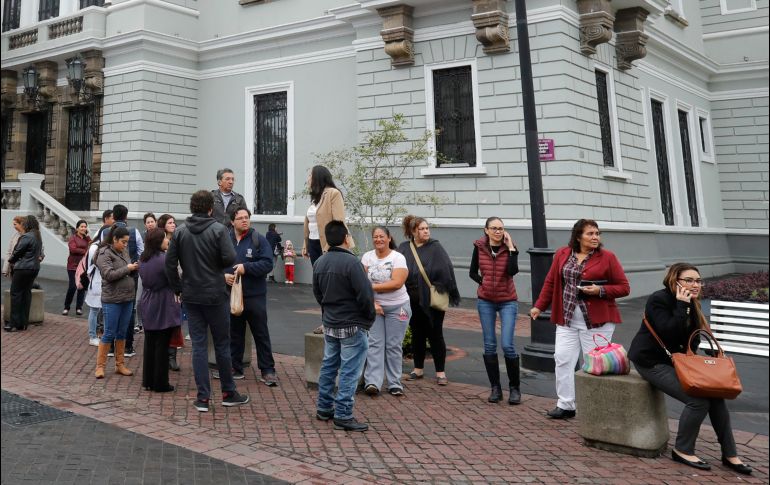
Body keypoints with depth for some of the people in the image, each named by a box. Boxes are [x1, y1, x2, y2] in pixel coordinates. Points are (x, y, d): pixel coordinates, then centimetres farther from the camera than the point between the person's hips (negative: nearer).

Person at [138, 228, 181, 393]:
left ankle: (148, 380, 23)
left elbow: (145, 280, 13)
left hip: (148, 305, 7)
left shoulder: (142, 259, 5)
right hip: (163, 307, -7)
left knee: (149, 343, 15)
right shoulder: (164, 259, -20)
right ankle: (160, 383, 10)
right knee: (162, 345, 2)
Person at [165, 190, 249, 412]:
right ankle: (228, 393, 19)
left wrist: (178, 288, 9)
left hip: (190, 296, 3)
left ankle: (203, 398, 9)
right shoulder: (218, 229, -10)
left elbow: (170, 263, -1)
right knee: (222, 344, 9)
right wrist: (217, 265, 5)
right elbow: (230, 258, -18)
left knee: (198, 345, 7)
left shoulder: (179, 232, 1)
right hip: (215, 295, -3)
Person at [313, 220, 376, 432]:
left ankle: (324, 408, 28)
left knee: (328, 366, 18)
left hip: (329, 324, 8)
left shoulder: (320, 262, 4)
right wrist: (369, 317, -4)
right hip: (352, 326, -8)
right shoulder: (351, 262, -20)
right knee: (349, 371, -1)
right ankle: (343, 416, 3)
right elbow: (365, 294, -20)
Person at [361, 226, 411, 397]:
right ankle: (372, 382, -4)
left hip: (397, 307, -2)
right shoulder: (367, 257, 2)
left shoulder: (398, 258, -8)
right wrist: (371, 302, -13)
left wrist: (371, 287, -18)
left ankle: (394, 384, 13)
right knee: (375, 344, -4)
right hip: (374, 306, 2)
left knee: (393, 346, 4)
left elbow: (397, 283, -20)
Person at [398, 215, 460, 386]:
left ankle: (440, 372, 14)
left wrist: (450, 292, -14)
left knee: (435, 335, 3)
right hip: (412, 300, 3)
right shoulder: (404, 248, 3)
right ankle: (418, 369, 28)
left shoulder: (435, 247, -4)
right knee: (417, 334, 14)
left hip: (432, 300, -3)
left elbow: (446, 269, -9)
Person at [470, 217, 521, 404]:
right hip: (485, 301, 2)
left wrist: (510, 247, -21)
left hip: (507, 301, -2)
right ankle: (495, 388, 19)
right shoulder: (479, 247, -2)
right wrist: (483, 281, -5)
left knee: (507, 345, -9)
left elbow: (512, 271, -23)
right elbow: (473, 272, 10)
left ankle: (514, 388, 9)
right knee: (489, 346, 6)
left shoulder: (510, 247, -7)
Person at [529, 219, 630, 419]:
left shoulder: (607, 257, -2)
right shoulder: (562, 254, 6)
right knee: (562, 359, 1)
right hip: (567, 319, 3)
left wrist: (600, 290, -15)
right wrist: (539, 306, 11)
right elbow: (550, 282, 12)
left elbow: (624, 287, 0)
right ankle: (565, 405, 12)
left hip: (597, 321, -3)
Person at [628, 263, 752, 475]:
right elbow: (669, 334, -27)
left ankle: (729, 454, 7)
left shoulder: (691, 304, 8)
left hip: (676, 359, 8)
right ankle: (682, 451, 1)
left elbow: (692, 338, 12)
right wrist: (681, 306, -27)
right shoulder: (659, 300, -17)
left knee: (716, 393, -6)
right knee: (699, 400, -19)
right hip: (651, 361, -8)